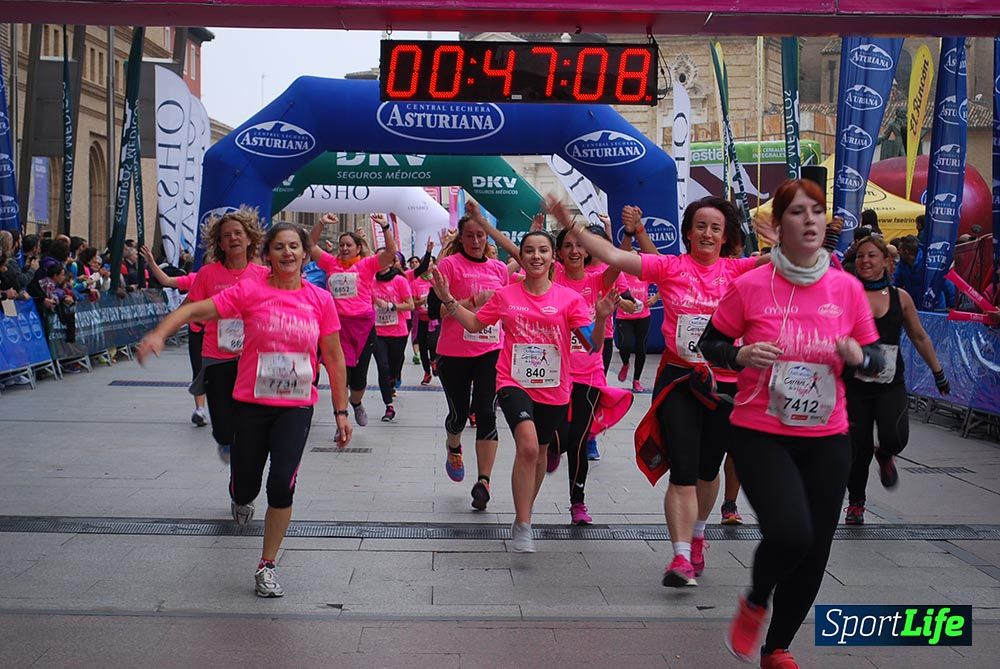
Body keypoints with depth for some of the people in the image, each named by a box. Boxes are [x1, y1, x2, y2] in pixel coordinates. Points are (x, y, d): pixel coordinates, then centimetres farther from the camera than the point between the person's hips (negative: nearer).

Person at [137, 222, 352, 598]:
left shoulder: (320, 300, -1)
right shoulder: (250, 292, -6)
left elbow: (334, 358, 6)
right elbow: (196, 310, -14)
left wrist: (341, 411, 6)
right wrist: (159, 333, -32)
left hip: (297, 406, 0)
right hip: (251, 402, 0)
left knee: (282, 483, -13)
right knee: (245, 487, 10)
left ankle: (267, 567, 6)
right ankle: (241, 498, 52)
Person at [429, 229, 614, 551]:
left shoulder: (569, 298, -3)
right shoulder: (505, 295, 1)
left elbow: (593, 344, -7)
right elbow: (474, 324, 13)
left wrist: (601, 318, -25)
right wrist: (448, 301, 2)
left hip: (554, 389, 2)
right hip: (514, 382, -2)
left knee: (538, 451, 18)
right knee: (528, 445, -24)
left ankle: (525, 513, 41)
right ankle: (522, 525, -17)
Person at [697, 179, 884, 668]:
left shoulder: (848, 288, 0)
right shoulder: (749, 286, -8)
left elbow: (875, 359, 8)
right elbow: (710, 344, 3)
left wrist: (858, 356, -15)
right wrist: (742, 356, -18)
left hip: (827, 439, 4)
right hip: (760, 435, -3)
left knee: (813, 554, 8)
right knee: (790, 533, -23)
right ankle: (754, 604, 12)